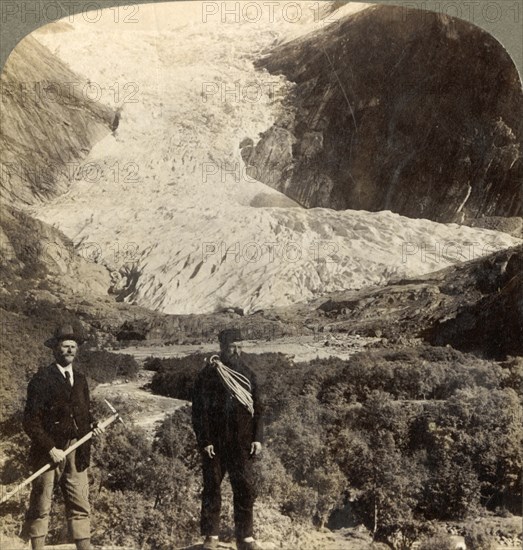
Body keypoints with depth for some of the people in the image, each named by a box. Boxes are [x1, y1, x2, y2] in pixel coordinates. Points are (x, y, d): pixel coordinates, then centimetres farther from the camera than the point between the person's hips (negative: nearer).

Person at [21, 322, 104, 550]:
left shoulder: (80, 379, 11)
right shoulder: (42, 379, -8)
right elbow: (31, 422, -12)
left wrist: (92, 426, 0)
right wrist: (51, 449, -16)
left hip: (76, 453, 5)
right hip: (48, 452, -5)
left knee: (80, 507, 6)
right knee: (40, 508, 6)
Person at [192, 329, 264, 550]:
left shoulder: (247, 374, 8)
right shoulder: (208, 374, -4)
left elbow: (257, 408, 11)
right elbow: (199, 411, -5)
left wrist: (258, 438, 2)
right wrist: (204, 441, -11)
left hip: (242, 444, 3)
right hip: (215, 444, -3)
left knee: (246, 489, 3)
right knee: (211, 488, 5)